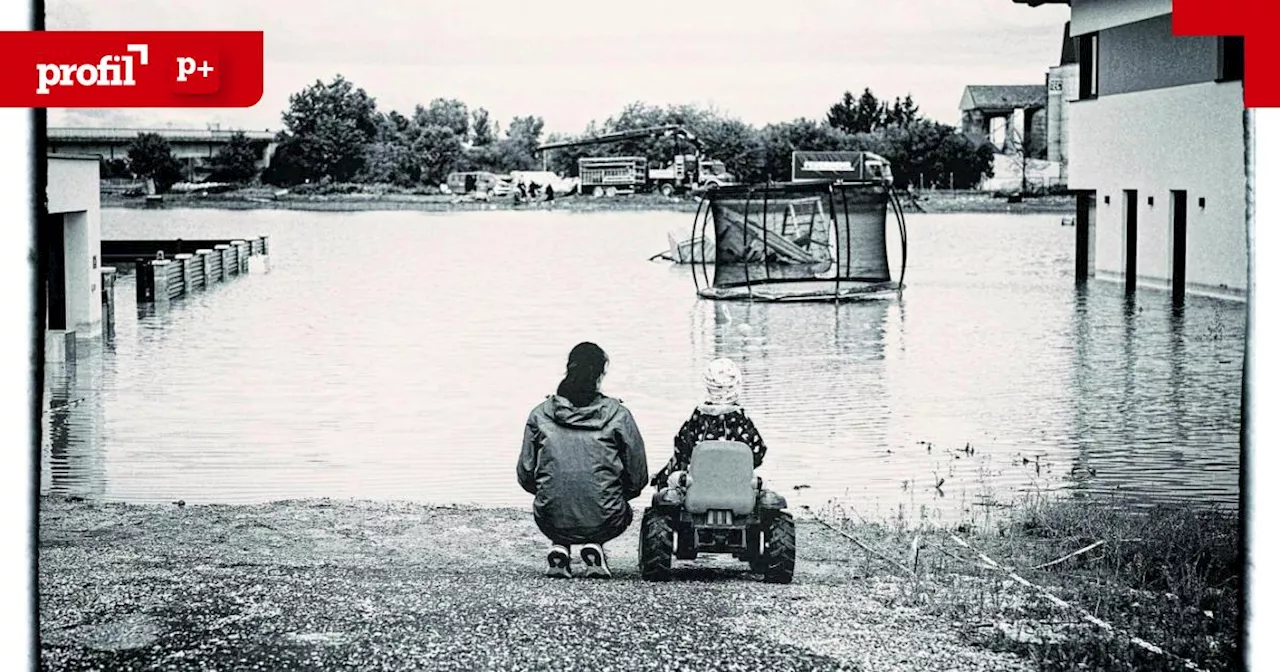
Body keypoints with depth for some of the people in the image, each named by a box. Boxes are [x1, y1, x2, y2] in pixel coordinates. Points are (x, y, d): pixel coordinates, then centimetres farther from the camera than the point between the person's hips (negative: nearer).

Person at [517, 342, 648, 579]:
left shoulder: (540, 415, 1)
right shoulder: (617, 415, -3)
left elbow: (525, 477, 4)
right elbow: (638, 477, 0)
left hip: (552, 523, 2)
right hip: (603, 524, -1)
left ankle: (559, 548, 12)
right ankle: (594, 547, 9)